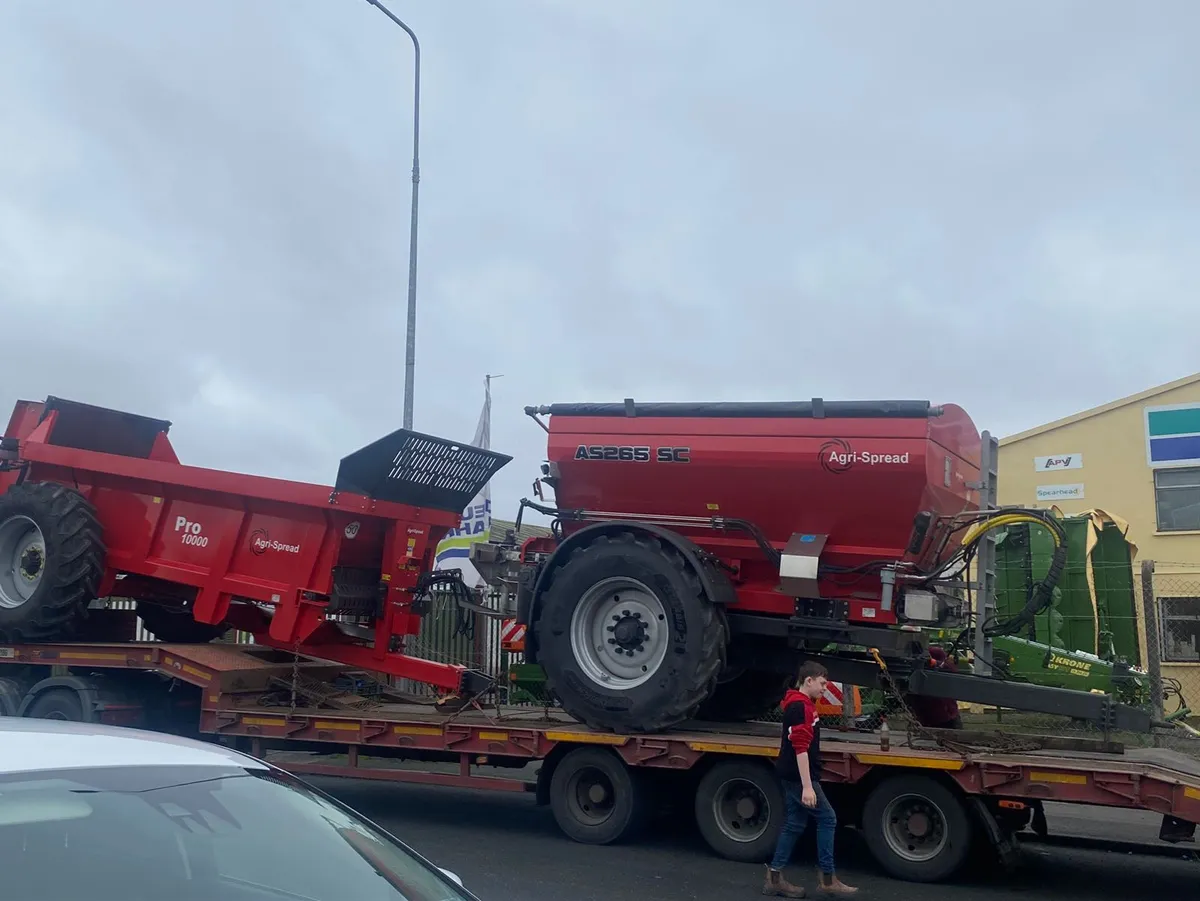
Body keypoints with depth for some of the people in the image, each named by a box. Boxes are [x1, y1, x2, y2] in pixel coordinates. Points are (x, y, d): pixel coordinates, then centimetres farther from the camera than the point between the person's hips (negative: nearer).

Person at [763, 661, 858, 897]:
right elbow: (800, 748, -23)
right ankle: (826, 878, 3)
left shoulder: (802, 704, 15)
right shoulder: (799, 707, -18)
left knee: (795, 824, 10)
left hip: (793, 775, 10)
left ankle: (775, 877, 13)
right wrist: (807, 786, -26)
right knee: (827, 818, -4)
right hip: (798, 776, -10)